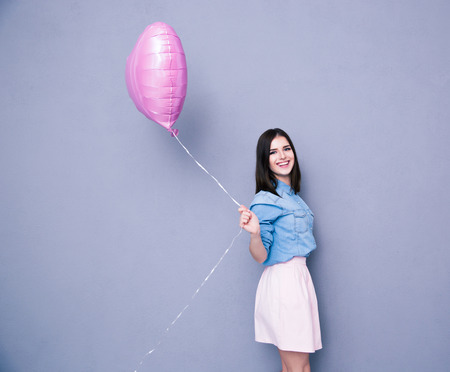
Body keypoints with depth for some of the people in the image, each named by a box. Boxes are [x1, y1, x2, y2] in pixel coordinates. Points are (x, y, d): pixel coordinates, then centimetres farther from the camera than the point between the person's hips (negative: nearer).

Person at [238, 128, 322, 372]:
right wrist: (254, 233, -30)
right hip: (283, 280, -8)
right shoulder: (265, 200, -11)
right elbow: (260, 256, -15)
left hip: (299, 277, 8)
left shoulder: (292, 196, 14)